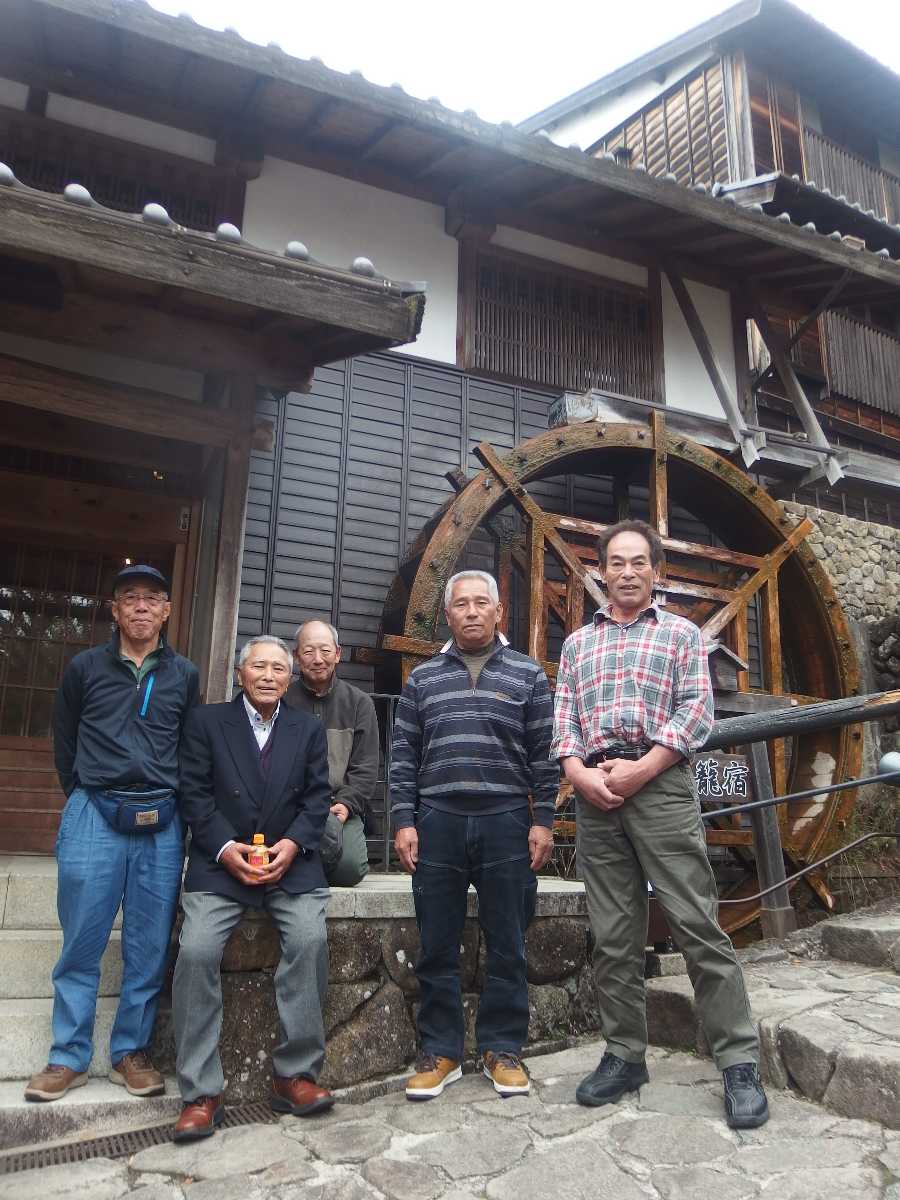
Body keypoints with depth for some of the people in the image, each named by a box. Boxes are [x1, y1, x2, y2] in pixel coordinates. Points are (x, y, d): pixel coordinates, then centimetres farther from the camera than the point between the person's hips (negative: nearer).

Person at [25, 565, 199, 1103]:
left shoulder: (185, 675, 8)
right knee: (82, 944, 4)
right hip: (93, 818, -1)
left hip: (161, 824, 1)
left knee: (149, 948, 6)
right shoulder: (85, 667, 6)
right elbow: (64, 741, 14)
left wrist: (169, 804, 9)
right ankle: (70, 1057, 17)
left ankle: (132, 1052, 20)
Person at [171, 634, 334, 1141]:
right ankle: (202, 1093, -10)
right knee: (197, 950, -23)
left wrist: (292, 844, -10)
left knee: (311, 939, -24)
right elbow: (195, 793, 0)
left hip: (290, 860, 1)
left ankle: (295, 1075, -9)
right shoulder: (207, 721, 8)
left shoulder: (309, 730, 14)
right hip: (222, 861, -1)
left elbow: (317, 796, 8)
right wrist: (227, 848, -12)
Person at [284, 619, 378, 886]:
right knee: (327, 824, -37)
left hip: (340, 807, 2)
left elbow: (365, 768, 9)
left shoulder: (359, 703, 13)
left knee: (350, 868, -24)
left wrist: (346, 804, -8)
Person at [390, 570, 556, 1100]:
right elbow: (404, 757, 9)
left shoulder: (528, 674, 7)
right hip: (437, 823, 2)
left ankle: (503, 1048, 21)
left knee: (507, 946, 6)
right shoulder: (423, 678, 11)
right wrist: (404, 821, 1)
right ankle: (441, 1052, 20)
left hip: (507, 822, -1)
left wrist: (543, 821, -3)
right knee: (437, 947, 7)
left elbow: (544, 755, 3)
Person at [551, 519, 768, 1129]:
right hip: (594, 793, 4)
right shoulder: (578, 643, 19)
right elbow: (564, 720, 12)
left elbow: (697, 712, -1)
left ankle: (741, 1063, 5)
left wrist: (639, 771, -12)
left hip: (660, 783, -3)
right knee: (613, 937, 7)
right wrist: (580, 773, -7)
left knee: (699, 925, -5)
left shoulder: (682, 632, 10)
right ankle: (625, 1056, 18)